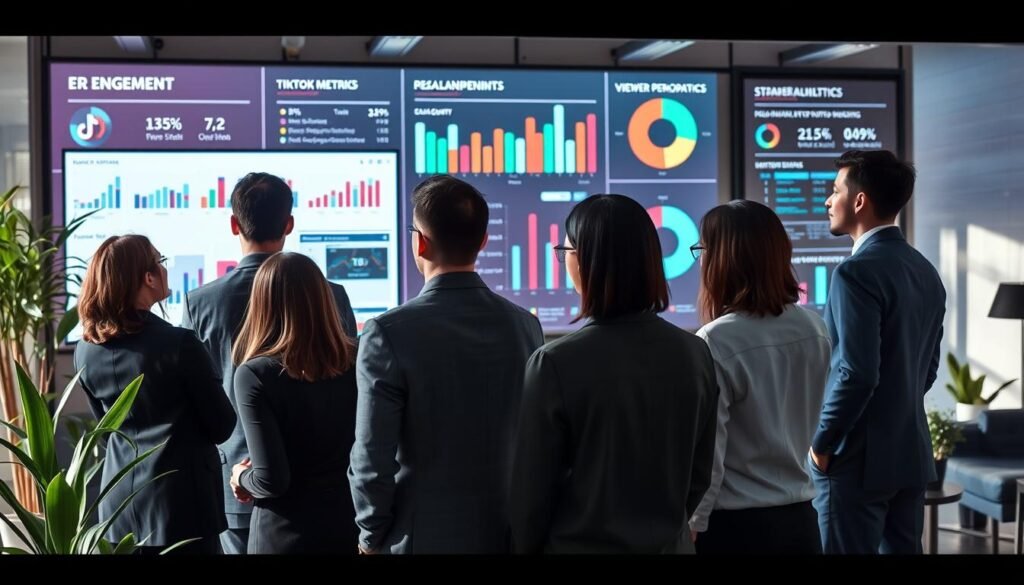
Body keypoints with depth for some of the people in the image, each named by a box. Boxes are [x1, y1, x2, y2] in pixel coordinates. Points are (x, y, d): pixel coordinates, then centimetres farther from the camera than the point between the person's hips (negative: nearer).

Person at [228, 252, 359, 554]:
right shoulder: (358, 364, -5)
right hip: (350, 524, 4)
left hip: (285, 535, -4)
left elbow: (271, 481, -20)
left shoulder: (255, 374, -17)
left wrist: (243, 477, 0)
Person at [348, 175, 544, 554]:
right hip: (505, 536, 4)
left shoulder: (389, 334, -17)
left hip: (420, 538, -4)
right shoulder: (525, 325, -3)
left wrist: (372, 537, 0)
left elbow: (372, 457, -16)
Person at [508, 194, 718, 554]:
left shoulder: (556, 364, -20)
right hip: (670, 544, 4)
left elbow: (532, 488, -12)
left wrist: (523, 546, 4)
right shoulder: (695, 354, -5)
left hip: (582, 545, -4)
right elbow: (700, 473, 5)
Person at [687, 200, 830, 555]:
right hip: (800, 518, 6)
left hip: (735, 526, -6)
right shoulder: (814, 329, 1)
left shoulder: (716, 343, -18)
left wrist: (692, 527, -7)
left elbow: (706, 455, -15)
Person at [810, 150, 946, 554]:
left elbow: (857, 373, -23)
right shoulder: (926, 271, 9)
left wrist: (821, 444, -12)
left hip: (859, 458, -8)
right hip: (910, 453, 8)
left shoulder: (857, 272, -17)